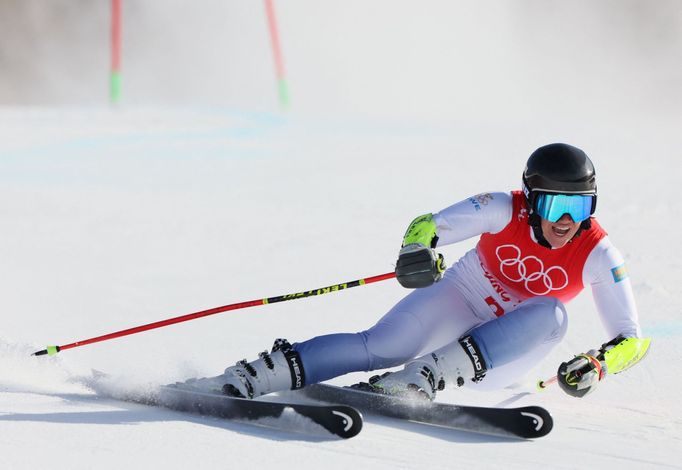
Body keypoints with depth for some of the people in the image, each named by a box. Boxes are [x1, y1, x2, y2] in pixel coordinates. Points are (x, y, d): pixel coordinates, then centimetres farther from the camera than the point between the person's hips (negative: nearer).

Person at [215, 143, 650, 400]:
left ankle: (423, 377, -42)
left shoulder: (598, 254, -15)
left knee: (552, 315, -32)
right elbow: (428, 225, -20)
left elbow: (631, 340, -12)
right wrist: (417, 249, -45)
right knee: (380, 347, -30)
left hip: (502, 349, 1)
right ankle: (249, 378, -34)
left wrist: (596, 365, -34)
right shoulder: (505, 211, -17)